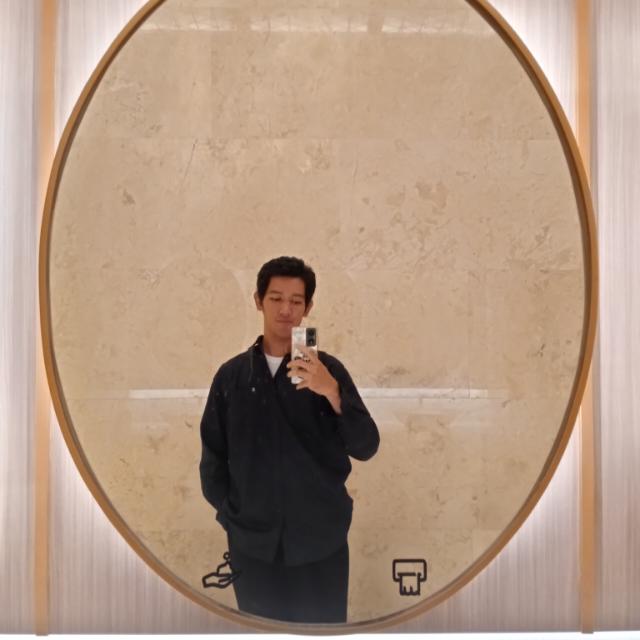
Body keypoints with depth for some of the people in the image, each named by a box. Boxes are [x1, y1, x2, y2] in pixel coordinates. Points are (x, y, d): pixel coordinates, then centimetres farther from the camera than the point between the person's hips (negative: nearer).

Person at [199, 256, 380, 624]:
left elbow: (366, 448, -9)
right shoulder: (231, 375, 3)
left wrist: (332, 392, -23)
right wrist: (229, 512, 0)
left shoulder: (328, 369, -2)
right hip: (252, 542, 2)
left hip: (320, 539, -1)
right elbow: (214, 456, 9)